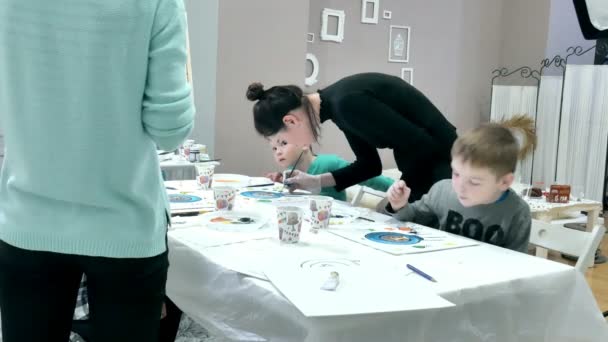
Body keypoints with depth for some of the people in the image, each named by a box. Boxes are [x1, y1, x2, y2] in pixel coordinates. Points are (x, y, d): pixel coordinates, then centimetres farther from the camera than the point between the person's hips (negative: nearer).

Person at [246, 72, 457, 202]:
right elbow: (370, 164, 15)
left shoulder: (347, 103, -24)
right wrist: (317, 182, 11)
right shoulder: (338, 104, 5)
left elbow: (422, 145, -25)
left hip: (441, 169, -9)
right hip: (422, 168, 9)